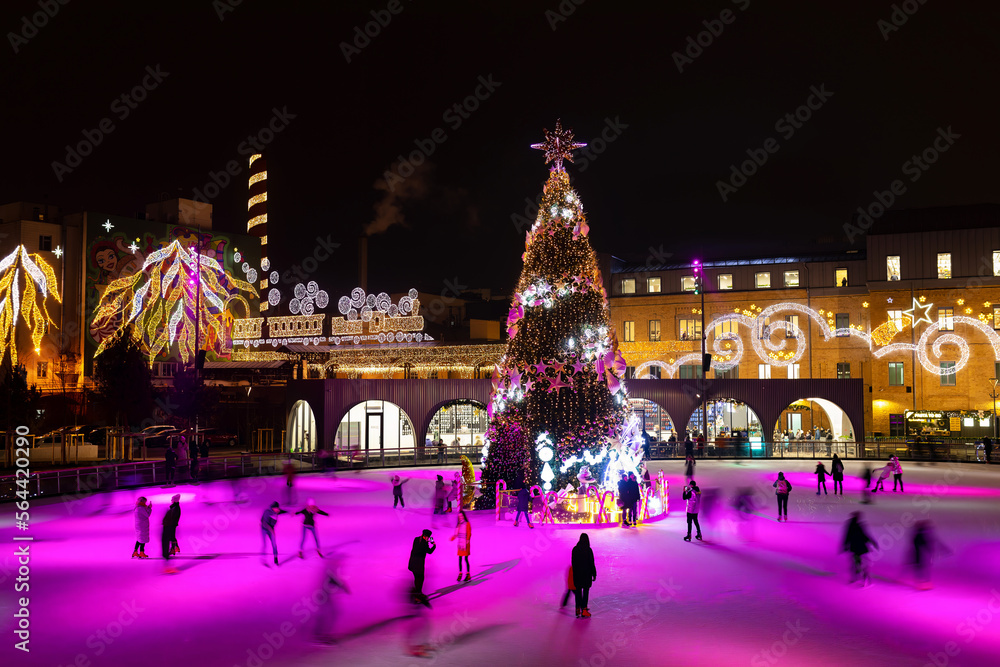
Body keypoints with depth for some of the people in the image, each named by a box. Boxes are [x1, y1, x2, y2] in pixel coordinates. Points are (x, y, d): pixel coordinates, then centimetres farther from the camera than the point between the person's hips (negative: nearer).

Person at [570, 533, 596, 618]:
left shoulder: (575, 549, -2)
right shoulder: (588, 550, -14)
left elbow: (573, 563, 6)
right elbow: (591, 563, -11)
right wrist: (594, 574, -2)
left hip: (577, 574, 3)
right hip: (586, 574, -3)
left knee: (578, 591, 13)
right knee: (586, 591, 5)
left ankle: (578, 609, 15)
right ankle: (584, 610, 2)